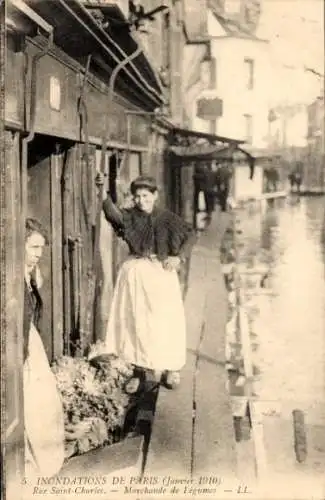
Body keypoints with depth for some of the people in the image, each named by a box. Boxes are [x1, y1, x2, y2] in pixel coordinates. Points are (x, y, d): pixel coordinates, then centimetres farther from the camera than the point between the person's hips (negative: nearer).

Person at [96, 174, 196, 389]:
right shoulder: (129, 216, 0)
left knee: (167, 320, -1)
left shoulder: (167, 218, 1)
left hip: (162, 273, -1)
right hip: (136, 273, 1)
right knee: (136, 319, 4)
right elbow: (112, 212, -21)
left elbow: (191, 235, 5)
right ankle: (139, 366, 14)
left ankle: (170, 368, 7)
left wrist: (179, 257, -8)